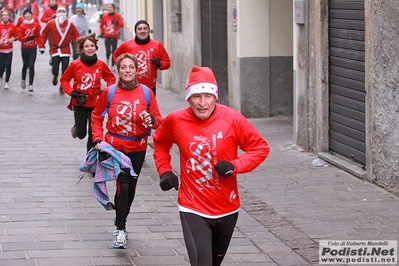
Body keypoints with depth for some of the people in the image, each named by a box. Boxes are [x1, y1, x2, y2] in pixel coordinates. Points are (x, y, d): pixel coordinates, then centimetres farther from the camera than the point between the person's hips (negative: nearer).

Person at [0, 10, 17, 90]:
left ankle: (7, 82, 15)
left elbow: (16, 36, 5)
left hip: (9, 49, 1)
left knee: (8, 66, 1)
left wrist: (13, 39, -15)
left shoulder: (12, 26, -3)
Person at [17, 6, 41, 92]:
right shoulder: (22, 26, -7)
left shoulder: (36, 25, -4)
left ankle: (31, 84, -6)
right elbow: (20, 37, -9)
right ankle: (23, 79, 39)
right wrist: (27, 38, -24)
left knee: (31, 66, -8)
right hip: (24, 48, 0)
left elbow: (38, 35, 6)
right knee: (25, 65, 13)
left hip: (33, 48, 0)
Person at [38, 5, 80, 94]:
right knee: (55, 69, -7)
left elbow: (76, 35, 4)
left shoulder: (69, 24, -3)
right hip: (55, 50, -1)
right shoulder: (51, 23, -5)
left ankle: (62, 87, 19)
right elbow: (43, 34, 2)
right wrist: (41, 47, 0)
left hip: (66, 51, 1)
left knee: (65, 70, -1)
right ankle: (55, 77, 31)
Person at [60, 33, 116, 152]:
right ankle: (76, 128, 48)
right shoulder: (75, 64, -12)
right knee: (81, 134, 11)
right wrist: (72, 92, -12)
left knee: (93, 133, -2)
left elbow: (111, 78, 9)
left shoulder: (101, 64, -6)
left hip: (95, 103, 1)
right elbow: (64, 80, 0)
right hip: (79, 103, -1)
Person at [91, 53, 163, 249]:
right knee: (123, 186, -14)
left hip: (137, 148, 2)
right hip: (115, 146, -2)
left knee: (131, 187, 12)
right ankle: (120, 229, -5)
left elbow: (158, 119, 0)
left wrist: (151, 120, -23)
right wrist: (97, 139, -4)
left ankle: (121, 221, 34)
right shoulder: (109, 92, -6)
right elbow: (96, 116, 7)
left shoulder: (146, 92, -5)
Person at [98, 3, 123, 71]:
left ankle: (113, 65, 12)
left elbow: (121, 25, -5)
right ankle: (107, 59, 25)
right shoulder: (104, 16, 2)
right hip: (107, 37, 0)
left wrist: (117, 22, -23)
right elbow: (101, 25, 15)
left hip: (114, 37, 0)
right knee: (108, 52, -8)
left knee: (114, 52, 0)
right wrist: (101, 32, 2)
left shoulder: (117, 16, -1)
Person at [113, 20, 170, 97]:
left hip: (150, 88, 1)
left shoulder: (157, 45, 2)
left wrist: (159, 64, -12)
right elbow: (116, 56, 19)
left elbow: (167, 62, 8)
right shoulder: (126, 45, 0)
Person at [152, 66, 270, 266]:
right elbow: (160, 142, 15)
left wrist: (235, 166, -19)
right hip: (193, 210, -2)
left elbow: (261, 147, -4)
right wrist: (164, 171, 2)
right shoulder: (175, 121, -7)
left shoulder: (232, 119, -11)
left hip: (227, 209, 2)